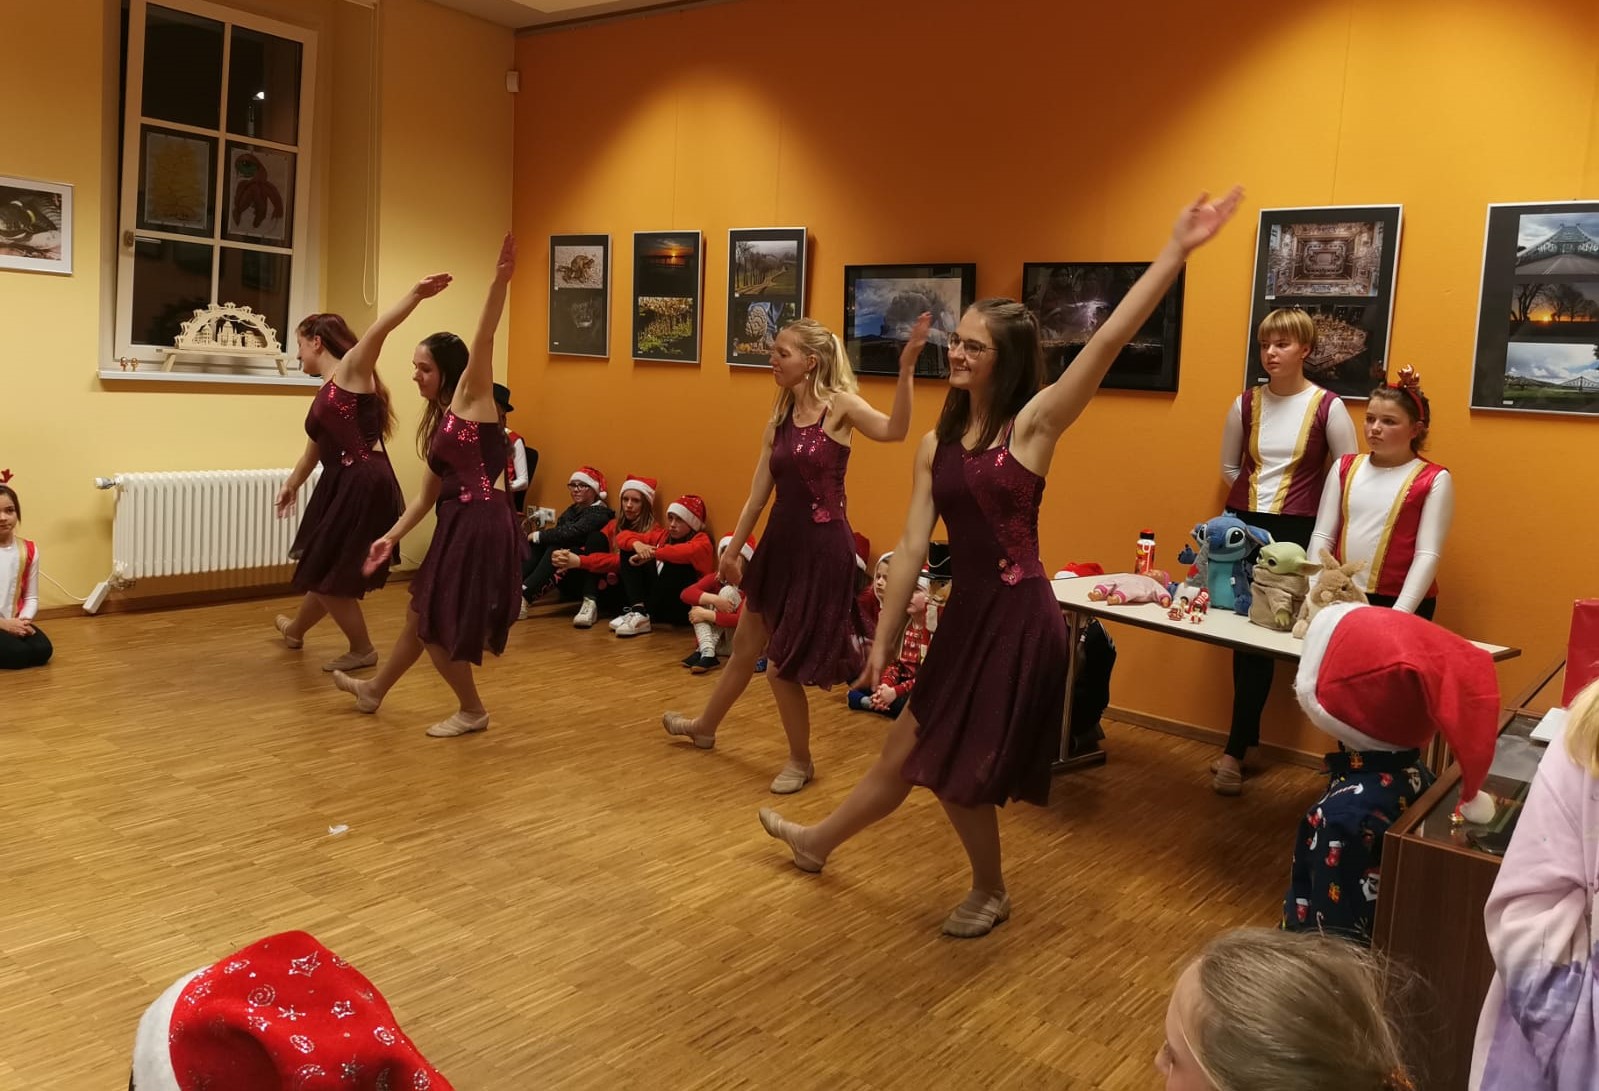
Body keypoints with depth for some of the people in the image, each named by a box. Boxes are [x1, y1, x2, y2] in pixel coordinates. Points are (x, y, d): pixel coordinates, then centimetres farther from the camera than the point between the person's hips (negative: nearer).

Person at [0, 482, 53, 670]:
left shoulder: (29, 550, 3)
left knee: (43, 650, -21)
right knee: (17, 653, -29)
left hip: (16, 622, 4)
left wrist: (24, 620, -14)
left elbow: (31, 597, 6)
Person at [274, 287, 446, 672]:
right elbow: (315, 448, 33)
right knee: (323, 571, 25)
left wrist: (416, 294, -39)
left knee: (329, 575, 2)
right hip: (342, 486, 9)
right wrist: (291, 485, 47)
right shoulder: (325, 394, 20)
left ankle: (362, 650, 17)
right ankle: (296, 629, 48)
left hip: (364, 486, -9)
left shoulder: (352, 368, -5)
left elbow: (380, 328, -25)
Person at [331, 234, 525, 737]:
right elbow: (426, 494, 20)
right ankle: (373, 690, 43)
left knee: (437, 626, 2)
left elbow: (483, 342, -22)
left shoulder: (471, 397, -6)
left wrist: (500, 281, -35)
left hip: (482, 523, -9)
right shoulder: (439, 421, 18)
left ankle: (473, 711, 20)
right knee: (421, 614, 24)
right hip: (458, 524, 9)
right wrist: (390, 537, 19)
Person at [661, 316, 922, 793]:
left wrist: (906, 369, -43)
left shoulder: (839, 404, -12)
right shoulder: (778, 421, 6)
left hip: (822, 546, -7)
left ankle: (801, 760, 24)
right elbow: (758, 494, 11)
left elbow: (893, 430, -32)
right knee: (745, 644, 23)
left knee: (783, 663, 2)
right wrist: (732, 548, 15)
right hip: (780, 541, 7)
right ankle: (705, 726, 44)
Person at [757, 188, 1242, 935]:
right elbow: (911, 549, 7)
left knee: (961, 769, 7)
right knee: (908, 750, 19)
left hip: (1019, 617, -5)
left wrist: (1177, 250, -26)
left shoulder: (1035, 423, -10)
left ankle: (990, 893, 35)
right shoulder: (937, 444, 7)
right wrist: (882, 641, 9)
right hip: (965, 613, 6)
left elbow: (1108, 341, -21)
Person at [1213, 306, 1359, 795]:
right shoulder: (1246, 403, 4)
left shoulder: (1328, 407, -6)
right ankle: (1246, 740, 16)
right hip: (1243, 524, 3)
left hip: (1296, 531, -3)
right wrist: (1257, 497, 9)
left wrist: (1302, 505, 3)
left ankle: (1236, 750, 3)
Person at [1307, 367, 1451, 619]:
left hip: (1397, 601, -3)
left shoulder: (1434, 479, -4)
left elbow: (1428, 554, -10)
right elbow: (1322, 536, 6)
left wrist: (1400, 612, -20)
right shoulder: (1345, 467, 7)